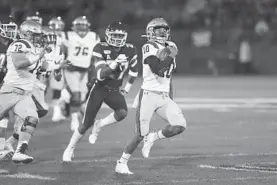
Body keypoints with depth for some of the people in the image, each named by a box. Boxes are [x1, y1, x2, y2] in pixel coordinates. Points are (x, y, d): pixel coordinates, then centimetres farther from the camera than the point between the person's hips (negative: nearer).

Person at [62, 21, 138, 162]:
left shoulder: (130, 50, -4)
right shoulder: (101, 49, -14)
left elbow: (133, 70, 17)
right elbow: (100, 75, -23)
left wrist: (127, 86, 16)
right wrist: (115, 63, -35)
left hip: (114, 90, 3)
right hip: (99, 88, -3)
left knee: (122, 113, -27)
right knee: (86, 123, -1)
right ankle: (69, 149, 19)